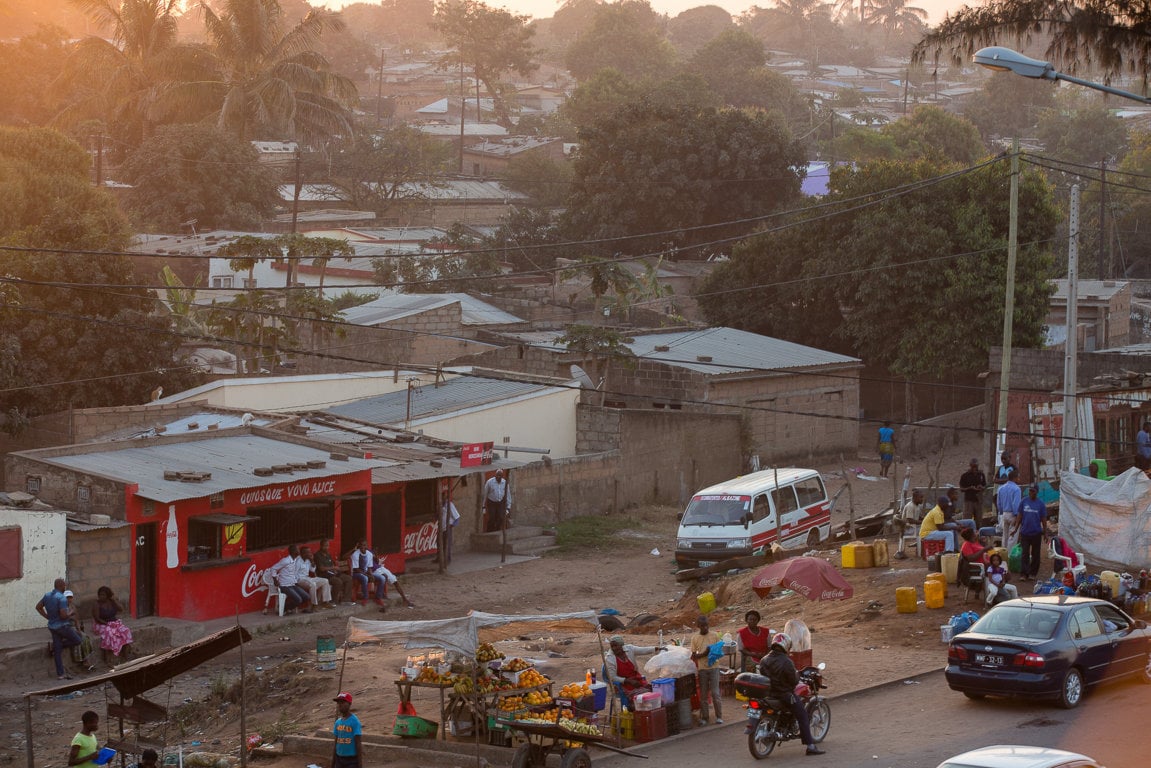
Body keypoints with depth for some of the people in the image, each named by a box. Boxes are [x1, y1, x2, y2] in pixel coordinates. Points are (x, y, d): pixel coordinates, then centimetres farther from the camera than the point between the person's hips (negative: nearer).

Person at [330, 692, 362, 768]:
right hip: (339, 759, 6)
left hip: (352, 760, -6)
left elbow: (358, 744, -13)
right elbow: (335, 743, 13)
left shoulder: (355, 721, -12)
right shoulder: (338, 722, 8)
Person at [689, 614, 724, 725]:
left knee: (715, 693, -4)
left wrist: (715, 655, -17)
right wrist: (704, 654, -16)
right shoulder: (695, 638, 1)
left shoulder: (715, 635, 0)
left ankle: (719, 716, 5)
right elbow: (693, 656, 2)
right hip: (702, 669, 1)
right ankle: (704, 717, 14)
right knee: (703, 694, 6)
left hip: (714, 667, -1)